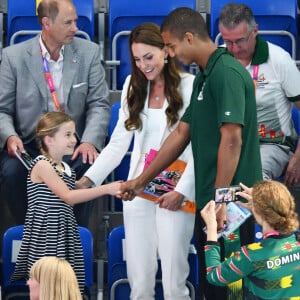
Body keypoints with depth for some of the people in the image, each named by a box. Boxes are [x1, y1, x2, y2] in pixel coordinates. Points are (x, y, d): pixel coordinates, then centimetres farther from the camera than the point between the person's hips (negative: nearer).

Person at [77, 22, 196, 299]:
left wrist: (181, 191, -14)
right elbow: (119, 143, 8)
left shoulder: (189, 86, -6)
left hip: (175, 190, -4)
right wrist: (89, 179, -2)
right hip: (138, 189, 4)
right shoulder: (133, 85, 9)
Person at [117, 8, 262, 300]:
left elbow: (232, 140, -21)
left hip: (230, 203, -9)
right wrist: (141, 181, 23)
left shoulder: (226, 73, -15)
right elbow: (181, 135, 20)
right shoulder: (203, 78, 15)